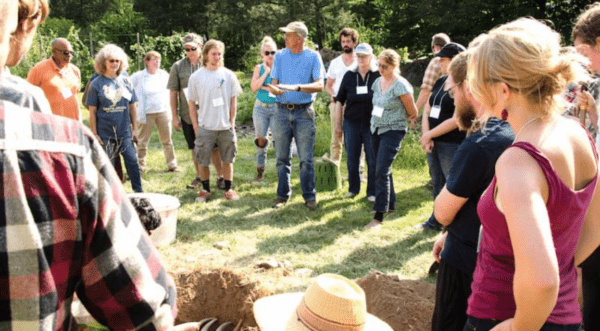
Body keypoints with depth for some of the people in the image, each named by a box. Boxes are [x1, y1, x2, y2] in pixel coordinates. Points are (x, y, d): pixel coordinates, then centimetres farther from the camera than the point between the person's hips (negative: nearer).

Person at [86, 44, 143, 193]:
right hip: (105, 133, -2)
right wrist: (94, 134, -4)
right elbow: (92, 111, -1)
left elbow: (132, 106, 10)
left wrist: (135, 128, 8)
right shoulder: (97, 84, -2)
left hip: (125, 131, 2)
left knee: (132, 161, -1)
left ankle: (139, 191, 10)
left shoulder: (126, 81, 6)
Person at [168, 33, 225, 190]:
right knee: (195, 148, 12)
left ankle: (220, 176, 13)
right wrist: (174, 116, 3)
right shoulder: (178, 66, 4)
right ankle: (199, 176, 25)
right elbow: (173, 93, 6)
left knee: (214, 147, 0)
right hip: (188, 115, 2)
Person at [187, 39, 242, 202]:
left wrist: (232, 123, 1)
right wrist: (196, 126, -1)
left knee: (228, 159, 7)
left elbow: (233, 101, 6)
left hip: (226, 127, 1)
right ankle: (205, 190, 20)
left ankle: (228, 189, 20)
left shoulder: (228, 75, 1)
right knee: (203, 161, 4)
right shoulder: (196, 77, -1)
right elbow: (192, 103, 4)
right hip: (205, 127, -1)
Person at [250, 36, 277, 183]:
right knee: (261, 140, 4)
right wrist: (266, 72, -9)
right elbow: (254, 87, -7)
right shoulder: (259, 68, 6)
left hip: (277, 108, -2)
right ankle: (260, 170, 16)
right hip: (261, 108, 2)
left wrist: (265, 87, -9)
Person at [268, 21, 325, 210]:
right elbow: (274, 84, 6)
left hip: (304, 111, -3)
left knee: (306, 158, -2)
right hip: (282, 111, 3)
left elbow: (319, 85, -11)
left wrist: (297, 87, -25)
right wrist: (275, 89, -18)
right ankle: (283, 195, 18)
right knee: (282, 157, 7)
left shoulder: (313, 57, 0)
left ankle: (309, 196, 9)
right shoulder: (280, 56, 10)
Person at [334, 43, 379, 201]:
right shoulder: (349, 75, 6)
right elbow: (340, 100, 10)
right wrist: (337, 122, 7)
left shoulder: (378, 76, -2)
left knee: (372, 159, 2)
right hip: (351, 122, 3)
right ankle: (353, 188, 25)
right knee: (351, 158, 9)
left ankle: (372, 192, 13)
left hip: (372, 123, -2)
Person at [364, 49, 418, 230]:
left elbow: (412, 113, -6)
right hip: (376, 130, 7)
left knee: (382, 171, -14)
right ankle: (390, 203, 32)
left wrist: (393, 119, 8)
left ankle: (379, 217, -12)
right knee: (381, 170, 14)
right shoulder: (377, 82, 7)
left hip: (392, 131, -7)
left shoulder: (400, 86, -14)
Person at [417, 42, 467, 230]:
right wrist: (426, 136, -3)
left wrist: (429, 135, -12)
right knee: (438, 185, 19)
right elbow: (427, 111, 12)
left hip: (452, 144, -8)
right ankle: (436, 221, 33)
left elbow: (457, 120, -19)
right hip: (434, 143, 8)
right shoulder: (441, 82, 12)